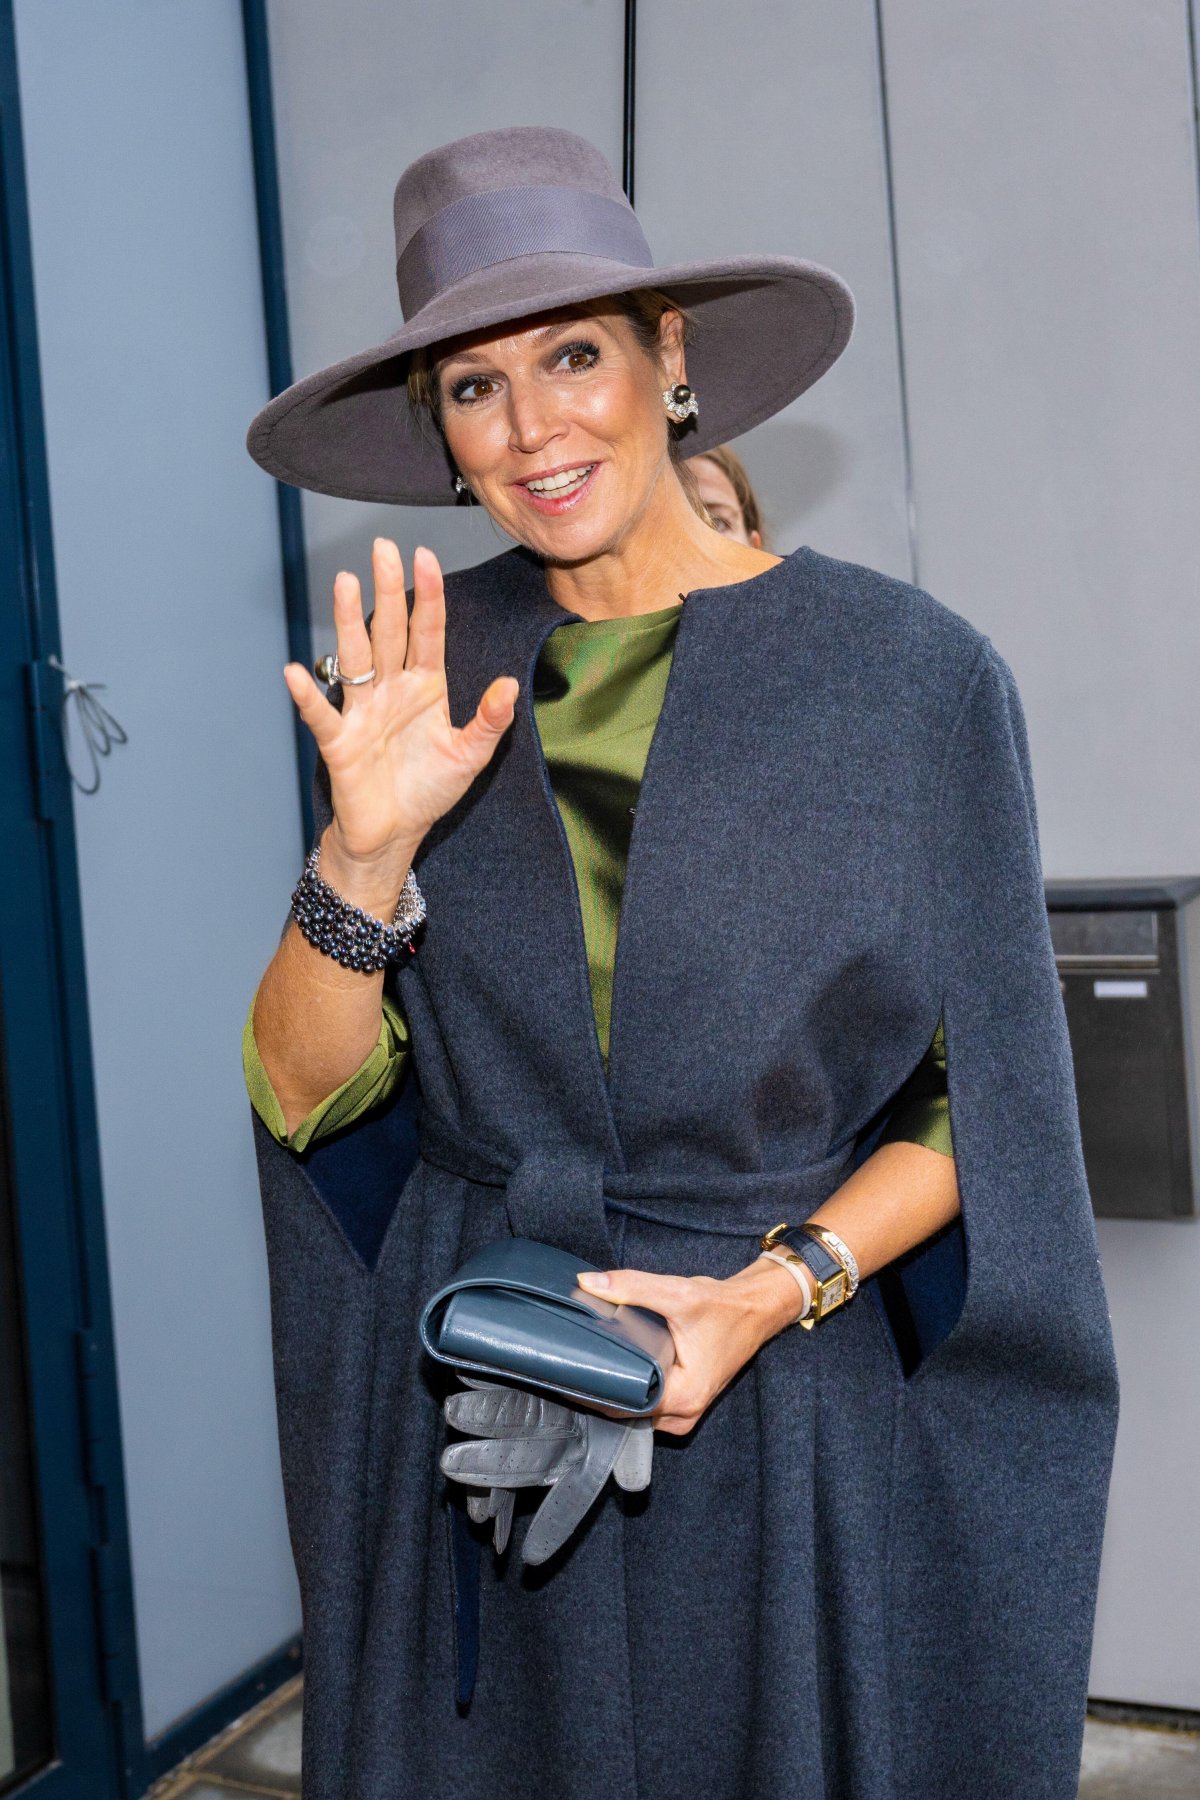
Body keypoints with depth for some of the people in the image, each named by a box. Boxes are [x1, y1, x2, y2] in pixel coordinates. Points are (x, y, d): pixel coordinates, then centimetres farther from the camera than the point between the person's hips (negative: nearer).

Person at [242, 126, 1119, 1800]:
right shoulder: (415, 670, -1)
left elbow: (982, 1104, -4)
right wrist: (368, 849, -19)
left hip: (797, 1409, -2)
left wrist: (776, 1287, -18)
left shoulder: (909, 671, -9)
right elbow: (302, 1094, -3)